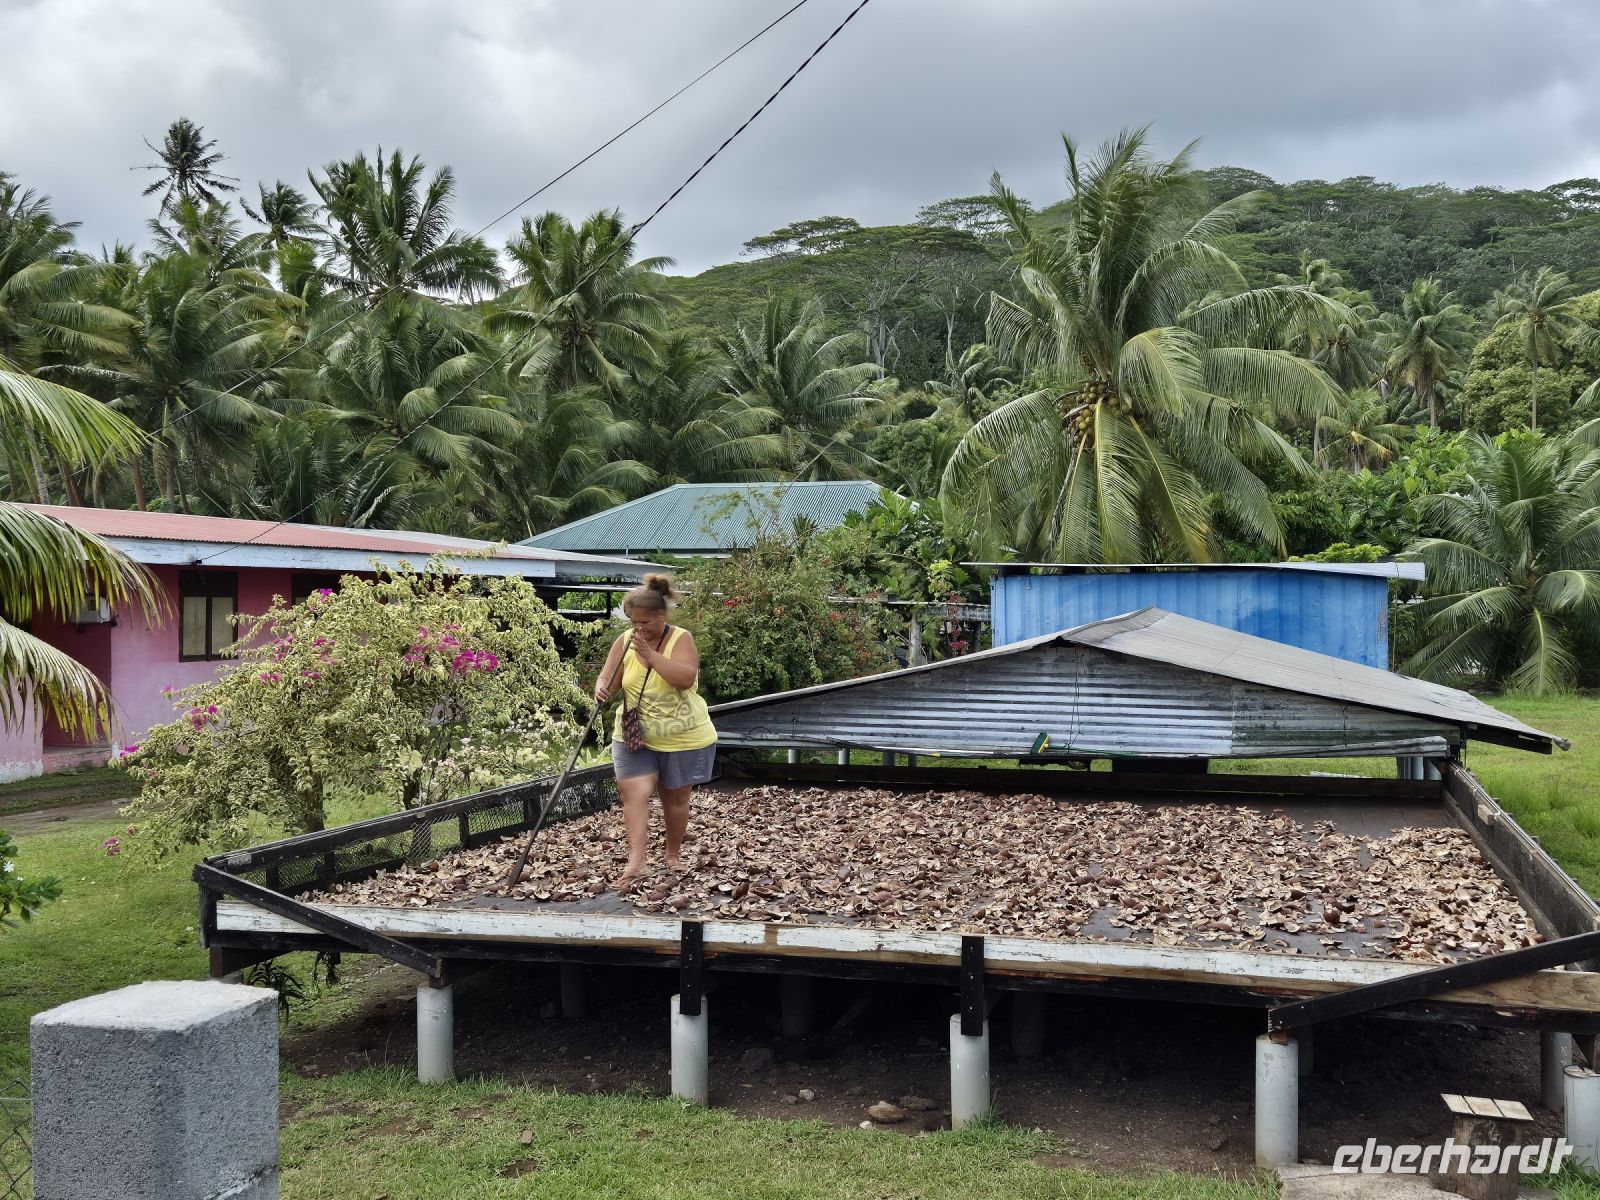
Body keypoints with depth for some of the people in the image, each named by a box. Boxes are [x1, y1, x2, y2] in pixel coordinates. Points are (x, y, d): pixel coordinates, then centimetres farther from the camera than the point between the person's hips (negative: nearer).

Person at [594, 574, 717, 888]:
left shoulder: (681, 639, -14)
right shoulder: (625, 641, -3)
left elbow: (686, 678, -28)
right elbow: (607, 679, -2)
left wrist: (650, 656, -34)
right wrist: (602, 688, -26)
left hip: (683, 738, -2)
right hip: (634, 736, 2)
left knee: (675, 797, 12)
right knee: (634, 793, -13)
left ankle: (674, 854, 32)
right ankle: (636, 860, -16)